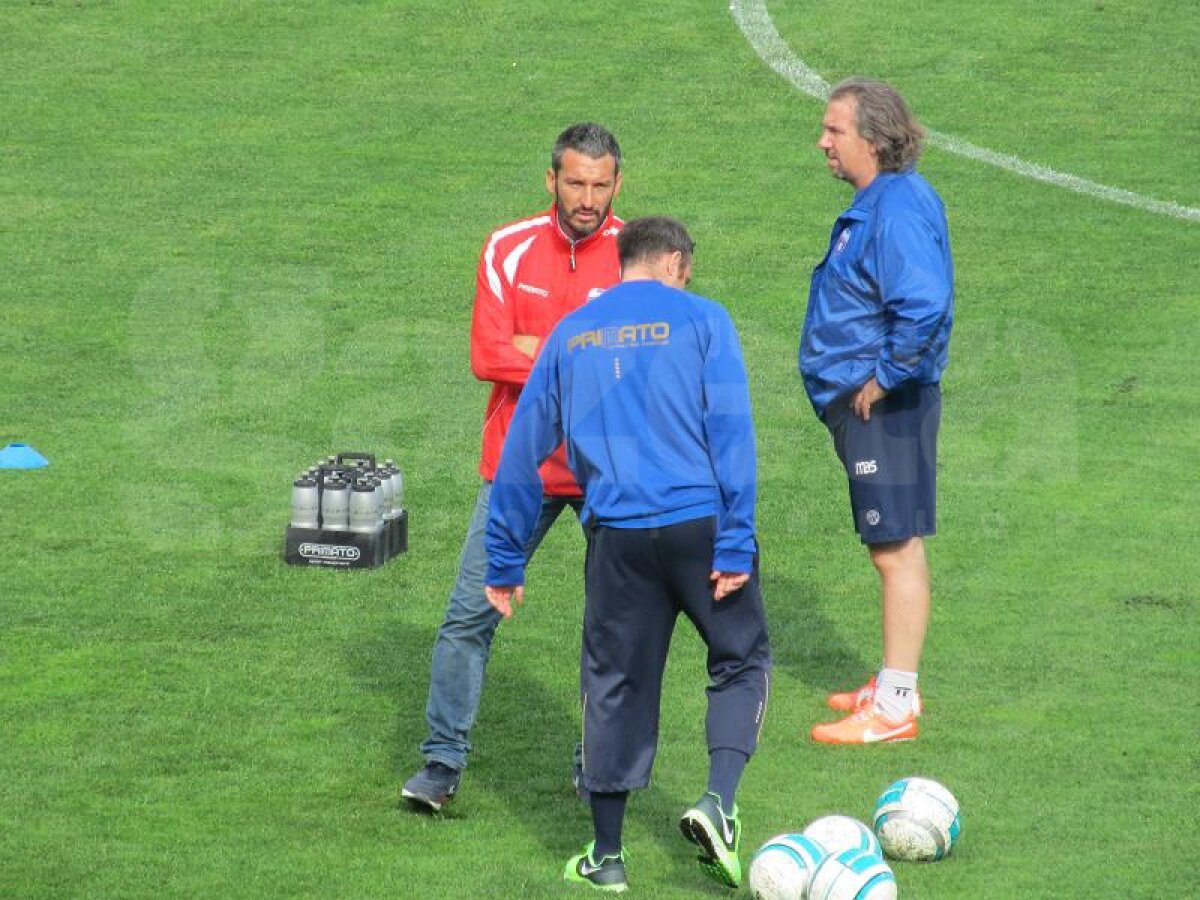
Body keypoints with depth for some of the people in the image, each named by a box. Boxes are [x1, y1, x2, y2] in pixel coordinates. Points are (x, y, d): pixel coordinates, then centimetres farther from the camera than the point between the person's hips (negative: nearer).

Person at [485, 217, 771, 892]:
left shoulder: (570, 335, 15)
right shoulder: (700, 320, 3)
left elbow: (523, 453, 15)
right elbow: (731, 430, -7)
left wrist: (506, 562, 20)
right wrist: (736, 543, -9)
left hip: (617, 536, 3)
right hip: (700, 523, -3)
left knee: (616, 684, 11)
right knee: (742, 660, 13)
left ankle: (607, 857, 14)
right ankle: (719, 802, -7)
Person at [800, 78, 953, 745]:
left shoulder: (898, 209, -20)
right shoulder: (881, 200, 12)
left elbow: (925, 308, -32)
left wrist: (884, 379, -21)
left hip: (885, 408, -10)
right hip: (867, 404, 10)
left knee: (897, 550, -5)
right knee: (894, 547, 17)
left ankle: (896, 707, -1)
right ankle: (893, 686, 27)